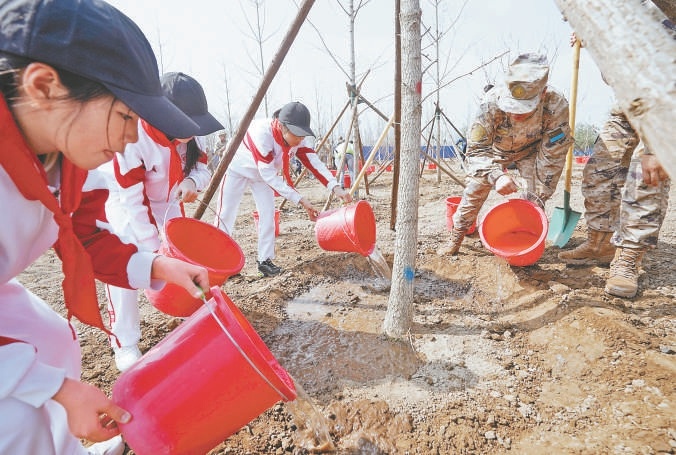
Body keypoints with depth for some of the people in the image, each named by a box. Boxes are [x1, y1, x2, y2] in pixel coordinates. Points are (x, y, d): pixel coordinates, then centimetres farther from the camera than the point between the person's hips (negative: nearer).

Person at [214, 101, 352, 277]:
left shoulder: (298, 137, -21)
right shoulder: (262, 132, -39)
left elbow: (314, 162, -26)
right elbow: (268, 174, -39)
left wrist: (336, 188, -42)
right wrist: (300, 200, -42)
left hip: (262, 173, 5)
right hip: (237, 169, -5)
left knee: (267, 214, -5)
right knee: (226, 215, -3)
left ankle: (265, 260, 4)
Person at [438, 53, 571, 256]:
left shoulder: (556, 105, -36)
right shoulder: (492, 102, -40)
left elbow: (553, 155, -26)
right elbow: (476, 149, -34)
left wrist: (539, 196, -25)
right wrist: (496, 176, -52)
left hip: (531, 149, 1)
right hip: (495, 149, 0)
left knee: (534, 199, -15)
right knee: (475, 189, -7)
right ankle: (456, 238, 7)